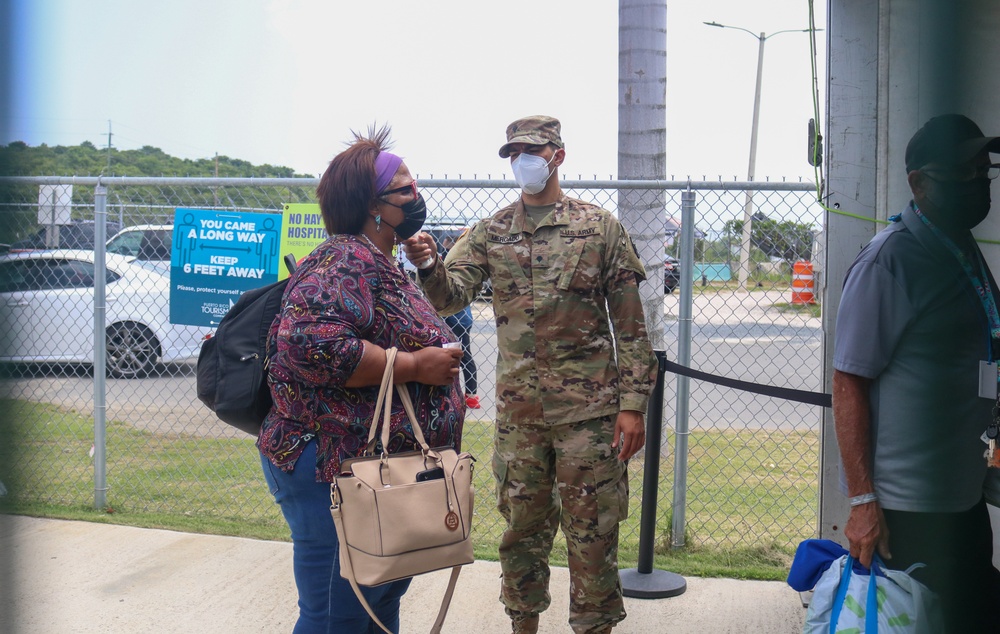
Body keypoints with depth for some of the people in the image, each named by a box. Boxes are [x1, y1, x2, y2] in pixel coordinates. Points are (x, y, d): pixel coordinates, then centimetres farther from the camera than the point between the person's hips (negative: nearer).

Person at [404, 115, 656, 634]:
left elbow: (630, 325, -1)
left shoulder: (600, 227, 1)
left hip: (588, 408, -3)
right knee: (522, 527, 12)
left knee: (591, 532, 3)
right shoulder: (490, 233, 9)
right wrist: (428, 265, -26)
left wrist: (633, 403, -6)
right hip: (517, 410, 3)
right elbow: (451, 296, -4)